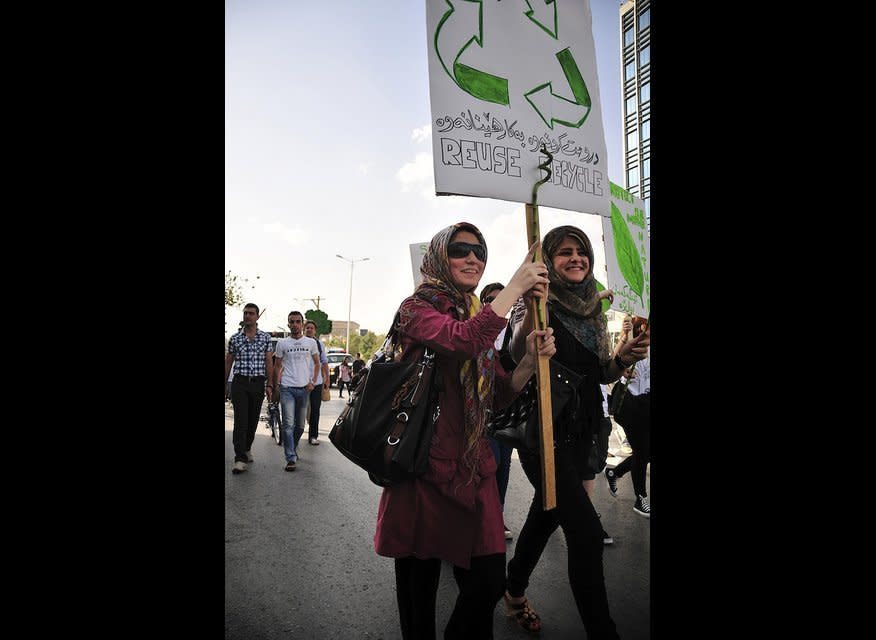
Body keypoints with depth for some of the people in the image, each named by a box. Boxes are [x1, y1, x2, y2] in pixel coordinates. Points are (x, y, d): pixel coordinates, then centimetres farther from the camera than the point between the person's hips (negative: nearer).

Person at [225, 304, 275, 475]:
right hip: (239, 383, -1)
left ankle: (247, 448, 34)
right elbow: (228, 362, 11)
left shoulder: (266, 337, 4)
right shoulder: (235, 338, 5)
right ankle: (240, 459, -8)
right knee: (240, 420, -8)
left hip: (258, 383, 1)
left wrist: (269, 384, -4)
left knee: (253, 420, 11)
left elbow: (269, 361, 3)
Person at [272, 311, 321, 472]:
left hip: (304, 388, 2)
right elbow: (278, 366, 9)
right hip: (287, 388, -2)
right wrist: (276, 386, 4)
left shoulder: (311, 342, 7)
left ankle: (293, 448, 34)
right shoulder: (282, 343, 5)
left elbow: (317, 364, 14)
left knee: (300, 425, 12)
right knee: (288, 424, -10)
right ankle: (291, 459, -8)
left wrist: (313, 382, 2)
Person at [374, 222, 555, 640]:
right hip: (425, 464, -5)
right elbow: (463, 340, -27)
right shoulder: (417, 308, -5)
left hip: (473, 465, 5)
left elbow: (498, 396, 9)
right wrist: (516, 286, -17)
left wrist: (530, 361, -8)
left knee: (488, 582, 4)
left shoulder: (480, 316, 14)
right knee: (419, 584, 8)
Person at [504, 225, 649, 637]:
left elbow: (598, 373, 16)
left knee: (546, 516, 18)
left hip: (580, 430, 7)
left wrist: (622, 359, -4)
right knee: (586, 530, -11)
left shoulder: (593, 308, 10)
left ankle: (514, 594, 39)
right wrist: (529, 316, -40)